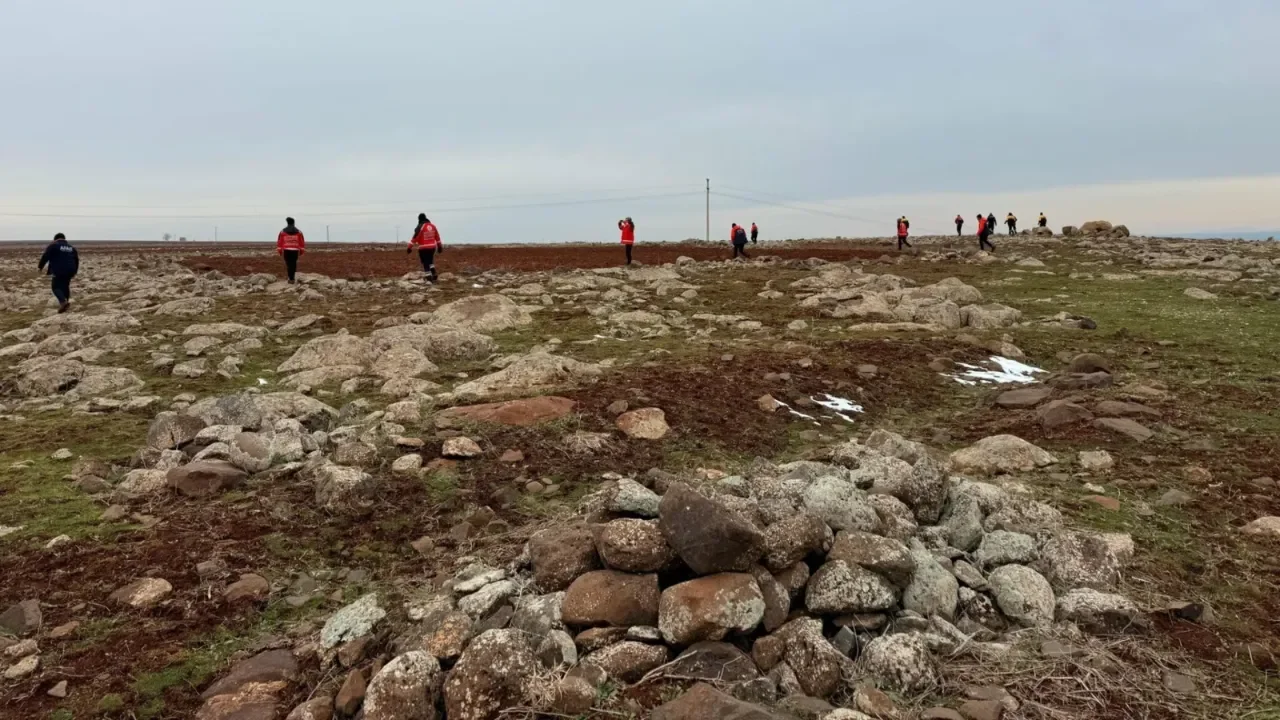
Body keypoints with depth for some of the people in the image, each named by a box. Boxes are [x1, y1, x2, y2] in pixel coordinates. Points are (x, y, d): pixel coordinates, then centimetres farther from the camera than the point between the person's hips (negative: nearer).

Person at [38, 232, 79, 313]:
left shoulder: (53, 246, 0)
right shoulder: (71, 247, 17)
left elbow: (45, 256, -8)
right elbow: (76, 260, 20)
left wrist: (40, 267, 1)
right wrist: (74, 271, 30)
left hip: (58, 271, -5)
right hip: (70, 271, 5)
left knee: (56, 287, -1)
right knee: (65, 286, 18)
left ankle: (63, 301, -24)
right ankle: (66, 302, 17)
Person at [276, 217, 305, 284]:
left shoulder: (282, 232, 0)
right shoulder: (298, 232, 3)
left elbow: (279, 242, -2)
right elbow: (302, 242, 2)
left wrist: (279, 250, 4)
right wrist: (302, 250, 10)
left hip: (286, 250, -1)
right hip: (295, 251, 1)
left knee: (288, 264, 3)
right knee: (293, 264, 8)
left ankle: (290, 278, -8)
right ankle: (292, 278, 7)